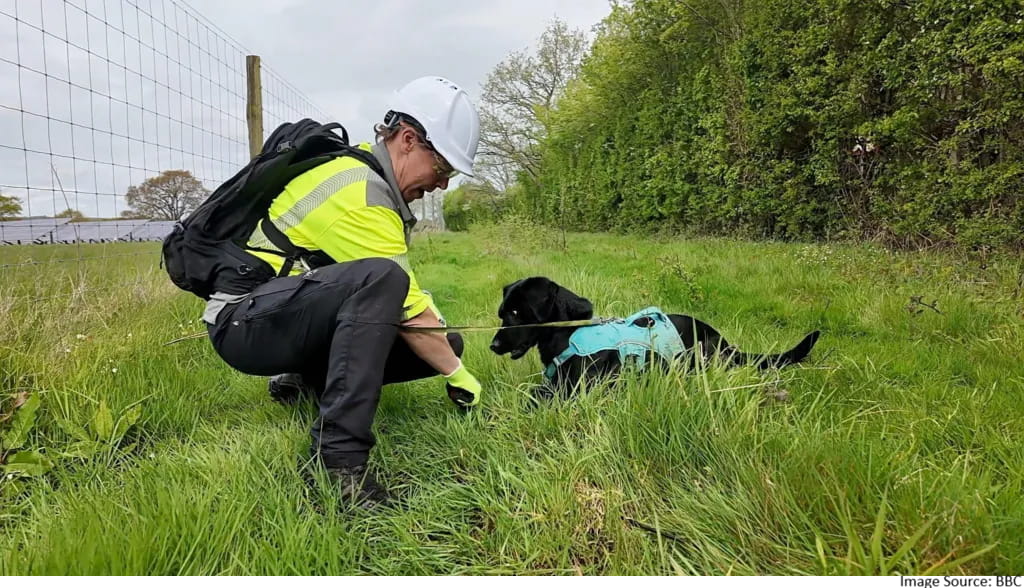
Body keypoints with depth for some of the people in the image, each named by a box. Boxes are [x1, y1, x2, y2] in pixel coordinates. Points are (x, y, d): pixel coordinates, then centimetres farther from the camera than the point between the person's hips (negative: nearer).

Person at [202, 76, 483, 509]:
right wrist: (457, 373, -10)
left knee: (446, 343, 1)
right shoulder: (360, 195, -20)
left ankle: (311, 380, 13)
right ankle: (339, 453, -35)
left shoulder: (372, 177, 10)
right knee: (379, 278, -36)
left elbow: (401, 298, 13)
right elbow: (404, 307, -20)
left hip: (301, 318, 10)